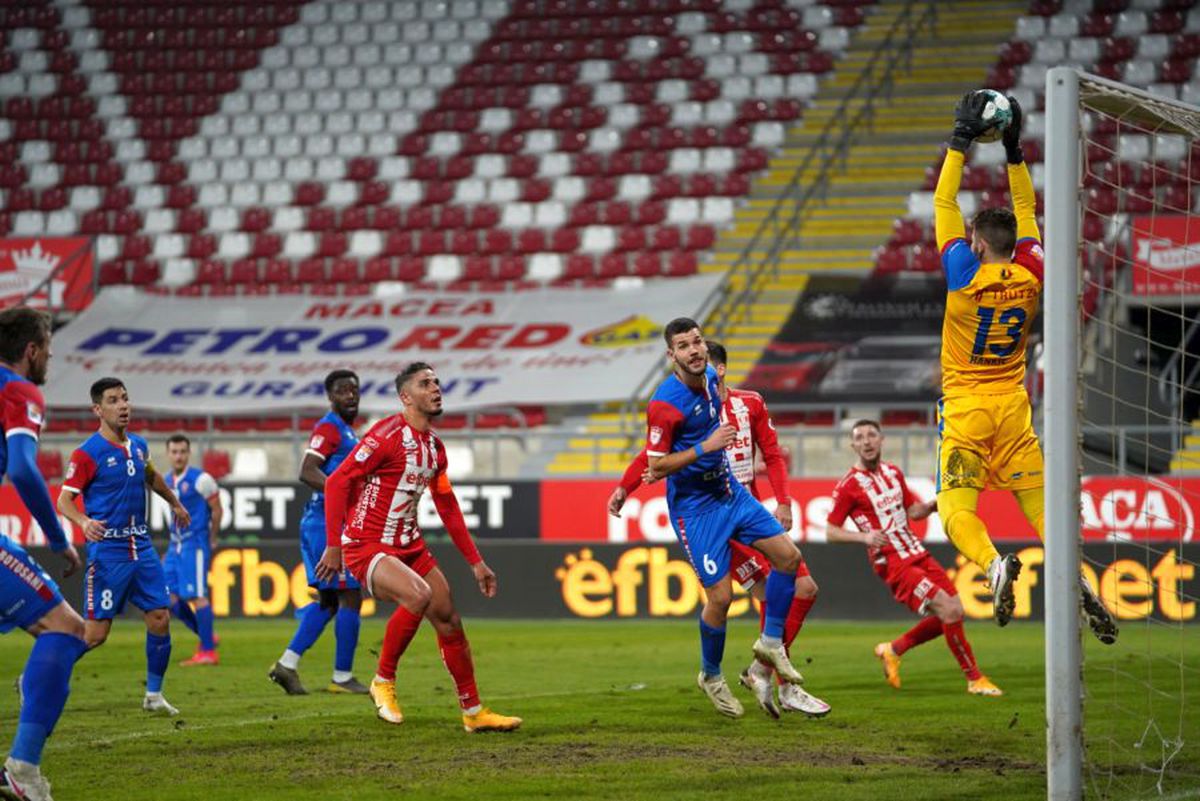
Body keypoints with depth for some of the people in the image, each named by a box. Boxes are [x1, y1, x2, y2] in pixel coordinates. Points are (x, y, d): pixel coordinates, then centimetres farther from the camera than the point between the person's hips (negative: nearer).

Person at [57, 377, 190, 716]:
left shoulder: (138, 446, 10)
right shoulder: (87, 453, -11)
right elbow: (64, 500, -12)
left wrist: (175, 504, 41)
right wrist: (84, 522, -31)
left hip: (141, 548, 6)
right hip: (108, 551, -6)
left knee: (160, 619, 0)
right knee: (95, 633, -8)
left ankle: (154, 694, 14)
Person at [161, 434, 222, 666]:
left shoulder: (200, 480, -10)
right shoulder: (167, 481, 12)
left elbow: (216, 510, -5)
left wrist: (211, 540, -1)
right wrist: (173, 545, 19)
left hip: (195, 544, -8)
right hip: (176, 544, 8)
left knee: (196, 595, -11)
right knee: (169, 597, 3)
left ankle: (208, 651, -6)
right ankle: (205, 636, 17)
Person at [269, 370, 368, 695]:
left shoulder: (346, 430, 19)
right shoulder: (329, 428, -12)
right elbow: (307, 472, -24)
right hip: (330, 523, -10)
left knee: (329, 600, 12)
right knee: (350, 598, -5)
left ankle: (287, 664, 9)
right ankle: (342, 677, 1)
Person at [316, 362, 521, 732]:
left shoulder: (434, 446, 10)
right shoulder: (388, 434, -16)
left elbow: (447, 507, 20)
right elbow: (337, 482, -17)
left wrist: (475, 562, 19)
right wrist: (333, 546, -20)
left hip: (409, 546, 8)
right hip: (367, 549, -8)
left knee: (449, 619, 7)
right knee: (418, 594, -32)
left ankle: (473, 712, 21)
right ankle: (384, 681, -12)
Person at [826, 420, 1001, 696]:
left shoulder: (893, 473, 12)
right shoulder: (848, 486, -8)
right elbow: (830, 532, -6)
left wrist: (933, 505, 2)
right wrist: (863, 536, -22)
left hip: (918, 555, 8)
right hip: (893, 563, -8)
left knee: (951, 614, 5)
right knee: (949, 610, -17)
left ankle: (893, 650, 22)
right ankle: (974, 679, -6)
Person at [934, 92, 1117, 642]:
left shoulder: (964, 275, -11)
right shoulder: (1030, 276, -1)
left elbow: (943, 203, -5)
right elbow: (1026, 209, 12)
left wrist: (962, 140, -1)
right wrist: (1013, 148, 13)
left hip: (966, 409, -4)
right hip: (1013, 406, 4)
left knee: (956, 507, -5)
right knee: (1039, 502, 4)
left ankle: (993, 563, -34)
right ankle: (1074, 575, -20)